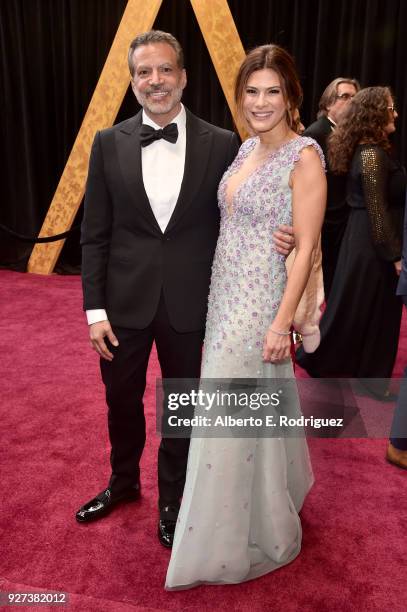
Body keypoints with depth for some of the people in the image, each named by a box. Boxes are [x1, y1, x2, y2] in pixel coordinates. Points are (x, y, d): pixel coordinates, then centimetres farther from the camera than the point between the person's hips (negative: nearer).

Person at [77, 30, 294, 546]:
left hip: (188, 305, -1)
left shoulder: (221, 145, -5)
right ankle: (123, 483, 48)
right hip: (124, 302, 2)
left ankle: (172, 497, 41)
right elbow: (95, 234, 0)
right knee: (121, 401, 19)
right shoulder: (109, 143, -1)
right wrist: (95, 310, -4)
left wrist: (273, 238, -19)